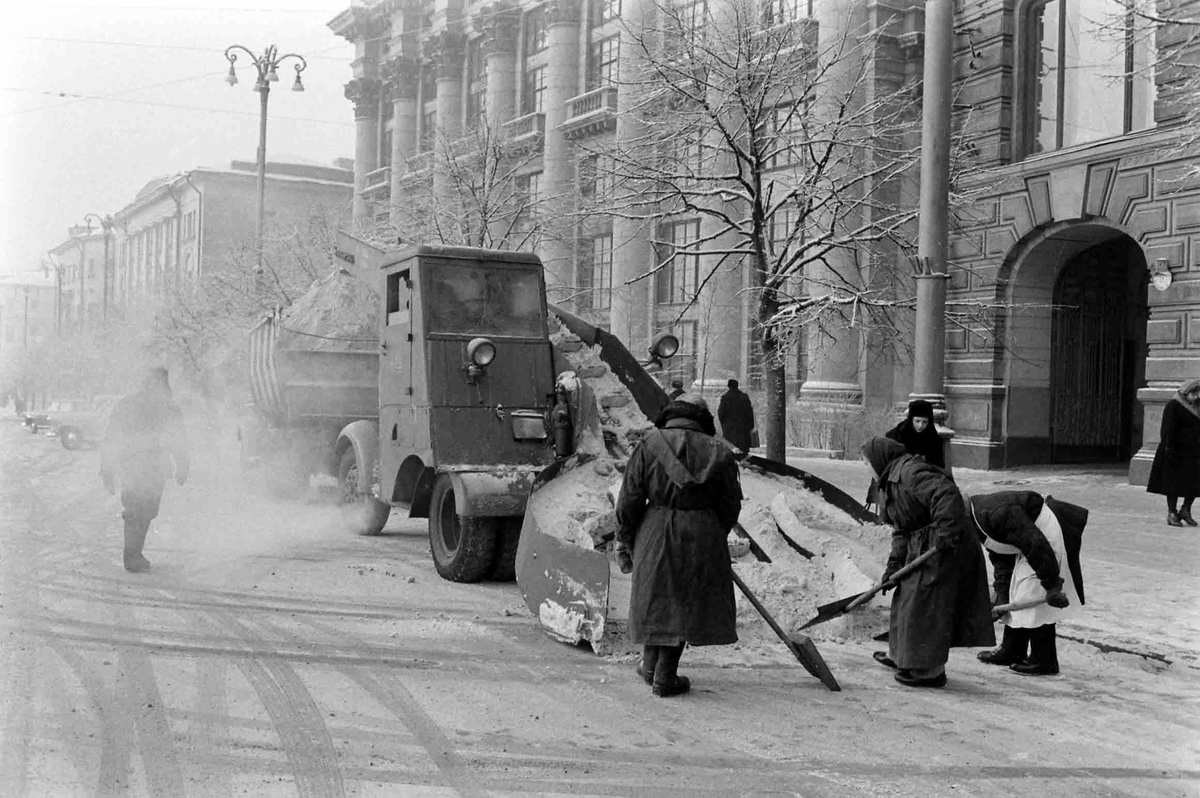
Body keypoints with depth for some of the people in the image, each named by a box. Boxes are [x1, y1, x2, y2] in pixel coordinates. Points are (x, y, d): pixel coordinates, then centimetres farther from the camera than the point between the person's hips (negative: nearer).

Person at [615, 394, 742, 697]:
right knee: (685, 601, 9)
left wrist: (624, 541, 4)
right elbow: (731, 505, 5)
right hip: (702, 536, 0)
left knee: (654, 596, 19)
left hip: (656, 532, 0)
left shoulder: (649, 445, -3)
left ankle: (651, 665, 31)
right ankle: (665, 678, 10)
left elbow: (629, 499, -5)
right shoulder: (719, 453, 1)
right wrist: (715, 538, 20)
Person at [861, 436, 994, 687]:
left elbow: (946, 494, -32)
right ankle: (901, 656, 36)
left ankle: (931, 671, 4)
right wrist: (894, 564, 3)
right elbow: (901, 530, 13)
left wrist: (946, 534, -37)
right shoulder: (891, 482, 15)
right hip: (921, 549, 11)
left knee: (925, 607, -5)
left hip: (944, 549, -11)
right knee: (907, 599, 20)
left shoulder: (910, 472, -18)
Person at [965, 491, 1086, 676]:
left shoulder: (998, 513, -30)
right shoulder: (980, 519, 4)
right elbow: (1000, 560, 10)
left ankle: (1044, 661, -3)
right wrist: (1001, 593, 1)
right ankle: (1012, 652, 26)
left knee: (1035, 600, -10)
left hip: (1051, 534, -11)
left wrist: (1051, 585, -30)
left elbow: (1036, 545, -33)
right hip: (1032, 539, 11)